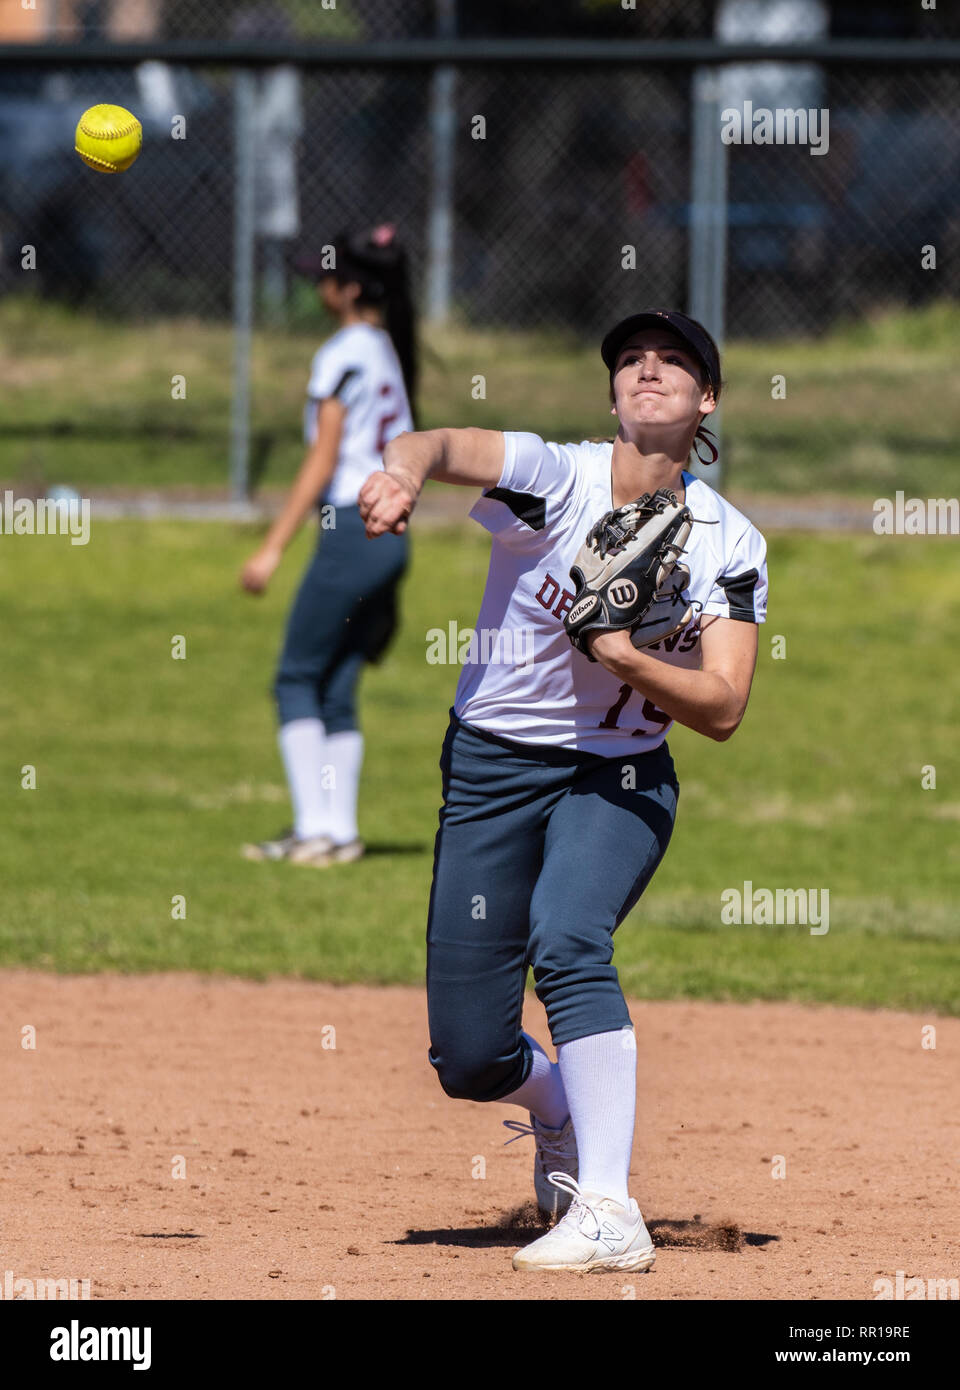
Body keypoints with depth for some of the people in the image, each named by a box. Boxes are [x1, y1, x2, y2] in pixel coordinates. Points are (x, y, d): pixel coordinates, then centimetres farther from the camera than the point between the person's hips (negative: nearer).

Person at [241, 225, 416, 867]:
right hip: (395, 530, 8)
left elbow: (323, 461, -14)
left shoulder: (343, 356, -10)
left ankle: (316, 828, -8)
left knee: (298, 680, -2)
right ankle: (340, 831, 7)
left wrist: (273, 548, -14)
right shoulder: (395, 354, 15)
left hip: (351, 527, -8)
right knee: (338, 690, 10)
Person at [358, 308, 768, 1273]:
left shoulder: (729, 544, -5)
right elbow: (444, 446, -33)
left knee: (566, 941, -32)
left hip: (619, 778, 0)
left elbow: (721, 710, -12)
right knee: (467, 1060, -1)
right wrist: (403, 470, -57)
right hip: (491, 767, 1)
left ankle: (608, 1213, -34)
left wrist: (620, 655, -28)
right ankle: (562, 1108, 37)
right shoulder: (556, 477, -12)